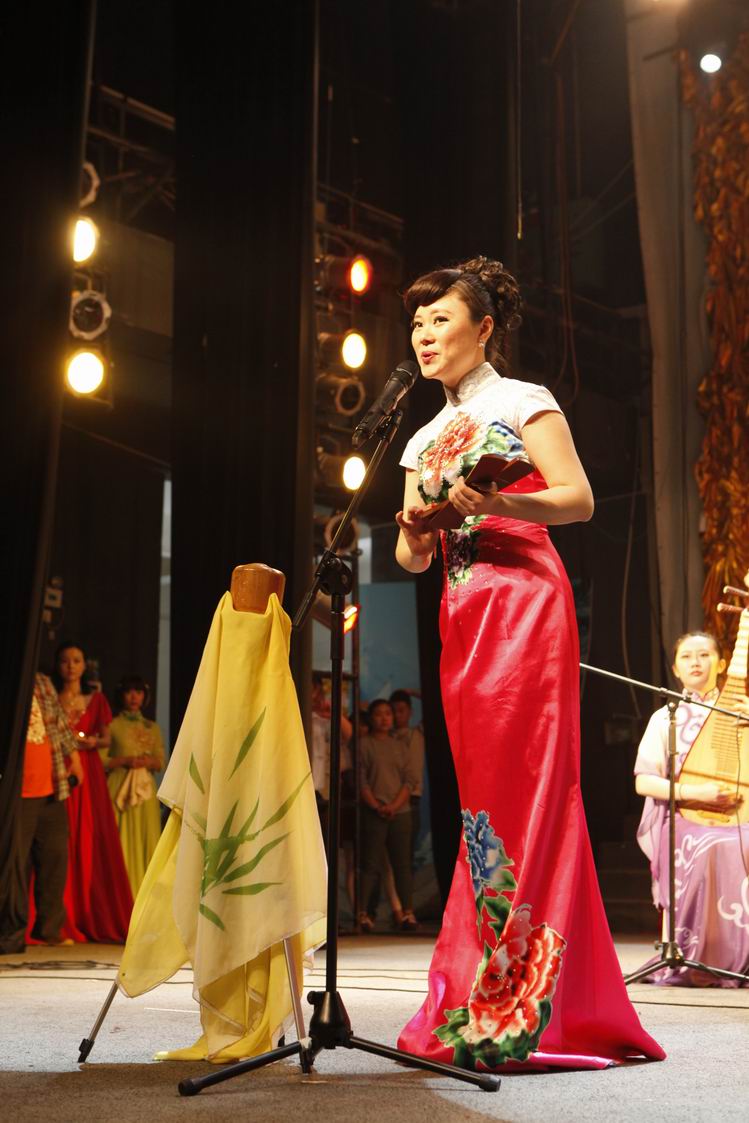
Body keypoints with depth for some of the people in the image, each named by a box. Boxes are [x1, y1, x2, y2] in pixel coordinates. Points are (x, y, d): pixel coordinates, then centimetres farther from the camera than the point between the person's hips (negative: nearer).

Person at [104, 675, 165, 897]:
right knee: (122, 840, -7)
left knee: (145, 839, -1)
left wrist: (148, 762, -7)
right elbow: (101, 761, -3)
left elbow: (160, 763, 13)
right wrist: (125, 760, -14)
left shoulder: (152, 728, 15)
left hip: (145, 789, 3)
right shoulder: (113, 725, 4)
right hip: (119, 789, -3)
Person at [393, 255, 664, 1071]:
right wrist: (414, 532, -5)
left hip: (524, 601, -6)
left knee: (522, 787, -12)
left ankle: (529, 1006, -11)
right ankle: (480, 1003, 7)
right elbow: (412, 558, 18)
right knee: (480, 793, 3)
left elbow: (579, 499, -7)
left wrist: (497, 503, -21)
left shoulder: (523, 403, 4)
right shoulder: (426, 440, 21)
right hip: (462, 620, 6)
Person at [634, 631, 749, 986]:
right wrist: (693, 792, -16)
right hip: (681, 817, -1)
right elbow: (643, 782, 1)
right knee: (709, 849, -37)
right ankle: (690, 963, -28)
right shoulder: (666, 718, 10)